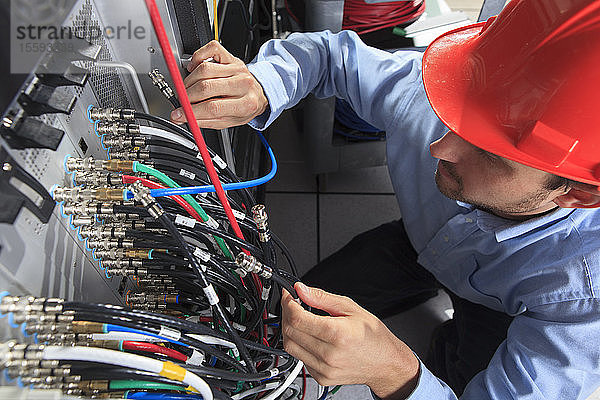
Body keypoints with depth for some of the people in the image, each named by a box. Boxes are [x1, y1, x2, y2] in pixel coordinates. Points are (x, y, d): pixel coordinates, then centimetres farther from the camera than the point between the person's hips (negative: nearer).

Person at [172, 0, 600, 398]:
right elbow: (332, 53, -19)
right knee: (289, 316, 1)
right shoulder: (423, 92, -37)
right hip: (420, 243, 2)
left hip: (498, 308, -1)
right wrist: (259, 90, -40)